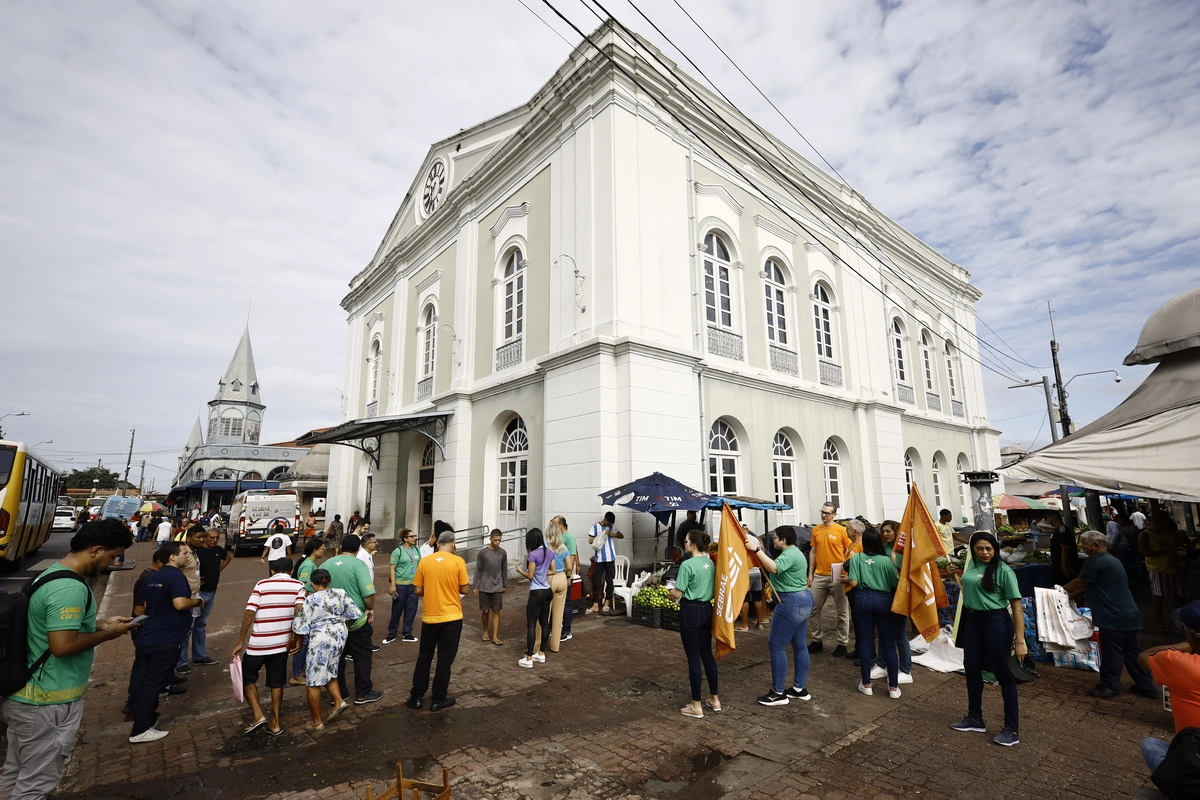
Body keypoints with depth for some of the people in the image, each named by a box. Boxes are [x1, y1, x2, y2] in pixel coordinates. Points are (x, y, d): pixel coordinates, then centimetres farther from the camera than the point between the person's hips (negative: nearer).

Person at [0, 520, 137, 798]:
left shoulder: (50, 574, 8)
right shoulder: (71, 588, -26)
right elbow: (62, 645, -29)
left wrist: (100, 623, 10)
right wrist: (107, 634, -15)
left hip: (23, 695, 10)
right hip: (48, 703, -10)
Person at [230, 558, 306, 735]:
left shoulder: (261, 584, -1)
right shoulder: (298, 585, 0)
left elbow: (249, 614, -8)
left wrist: (240, 643, -2)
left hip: (257, 643, -2)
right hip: (281, 643, 2)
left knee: (247, 677, 20)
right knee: (276, 682, 16)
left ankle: (258, 715, 11)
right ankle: (275, 723, 20)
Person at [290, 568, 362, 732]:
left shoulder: (311, 599, -11)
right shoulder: (341, 594, 1)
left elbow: (300, 626, -8)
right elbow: (354, 615, 6)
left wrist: (297, 642, 10)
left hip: (320, 640, -6)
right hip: (339, 636, 6)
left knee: (313, 681, 6)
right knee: (328, 673, 24)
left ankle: (317, 722, 13)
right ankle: (339, 701, 9)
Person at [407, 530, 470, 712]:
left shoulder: (424, 562, -2)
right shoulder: (458, 561, -9)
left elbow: (418, 591, 0)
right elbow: (464, 589, -5)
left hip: (429, 617, 3)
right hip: (451, 617, -2)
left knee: (424, 657, 18)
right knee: (445, 659, 8)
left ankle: (416, 697, 24)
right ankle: (438, 699, 17)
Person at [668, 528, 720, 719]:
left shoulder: (687, 564, -19)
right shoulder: (710, 563, 5)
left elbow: (677, 594, -16)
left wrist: (670, 591, 5)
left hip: (690, 611, -7)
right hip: (707, 609, 7)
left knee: (693, 658, 2)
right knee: (707, 654, 17)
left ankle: (696, 706, 12)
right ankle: (714, 699, 27)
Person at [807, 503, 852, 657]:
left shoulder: (841, 530, -7)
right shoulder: (816, 530, 6)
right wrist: (810, 573, 9)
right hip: (819, 576, 4)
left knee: (842, 611, 7)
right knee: (815, 609, 9)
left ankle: (843, 644, 18)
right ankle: (817, 641, 21)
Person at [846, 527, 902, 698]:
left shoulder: (856, 558, -5)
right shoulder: (887, 560, -5)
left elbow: (854, 583, -10)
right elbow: (896, 584, -5)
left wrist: (844, 580, 11)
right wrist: (894, 566, 12)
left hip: (863, 599, 0)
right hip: (883, 600, 0)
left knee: (865, 643, 8)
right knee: (889, 644, 9)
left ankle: (866, 684, 17)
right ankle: (893, 686, 14)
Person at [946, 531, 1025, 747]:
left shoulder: (1003, 571, -16)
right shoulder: (972, 565, 4)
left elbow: (1016, 607, -17)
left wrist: (1020, 640, -21)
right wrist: (955, 576, 7)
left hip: (996, 622, -7)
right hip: (972, 621, 8)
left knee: (1004, 674, 4)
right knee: (971, 668, 16)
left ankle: (1012, 729, 19)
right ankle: (975, 718, 33)